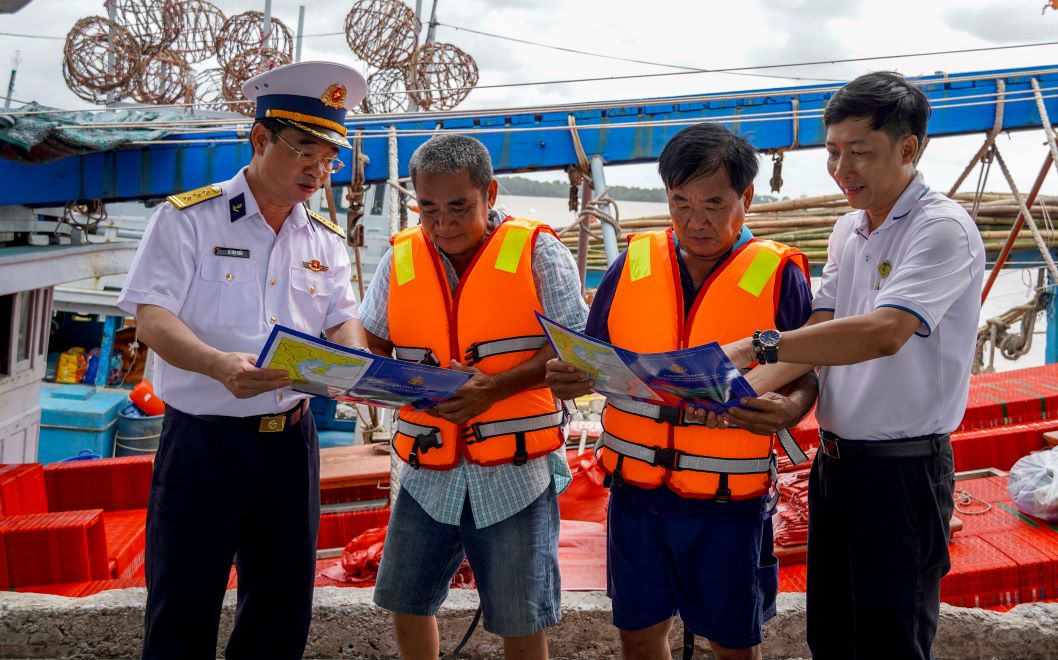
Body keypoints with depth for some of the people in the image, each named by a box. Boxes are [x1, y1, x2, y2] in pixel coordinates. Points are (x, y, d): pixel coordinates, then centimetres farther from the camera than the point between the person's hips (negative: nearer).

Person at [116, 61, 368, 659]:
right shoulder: (188, 218, -6)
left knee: (284, 607, 14)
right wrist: (221, 366, -33)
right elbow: (152, 319, -14)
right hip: (202, 441, -4)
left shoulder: (327, 241, 9)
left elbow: (344, 320, 7)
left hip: (291, 438, 5)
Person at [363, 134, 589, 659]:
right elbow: (369, 345, 11)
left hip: (515, 471, -4)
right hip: (428, 471, 4)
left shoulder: (537, 252, -6)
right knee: (405, 600, 14)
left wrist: (497, 387, -21)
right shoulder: (400, 258, 6)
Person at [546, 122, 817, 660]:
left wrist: (790, 408, -24)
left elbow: (806, 374, -2)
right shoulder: (632, 264, 1)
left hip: (728, 501, -2)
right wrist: (571, 379, -15)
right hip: (636, 492, 2)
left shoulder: (779, 274, -6)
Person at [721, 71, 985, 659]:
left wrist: (757, 347, -36)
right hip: (834, 457, 8)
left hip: (902, 470, -8)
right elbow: (818, 335, 5)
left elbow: (884, 332, -32)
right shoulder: (848, 230, 10)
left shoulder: (943, 229, -16)